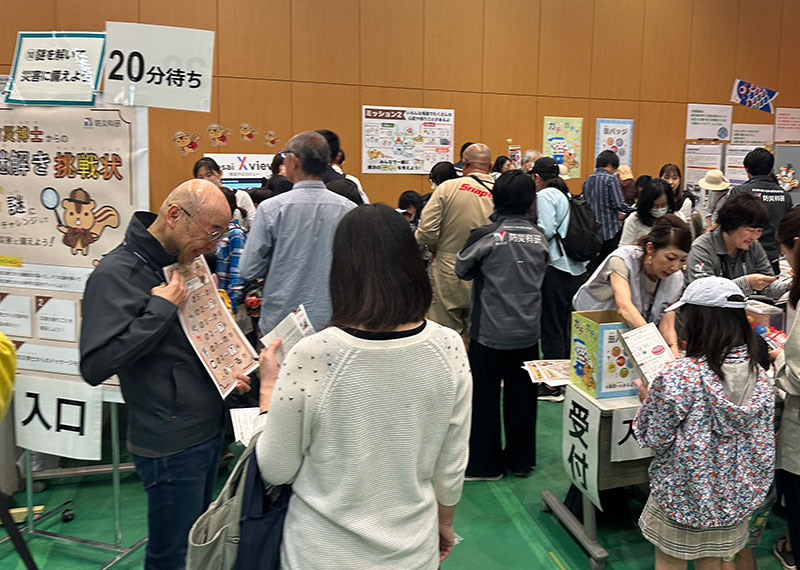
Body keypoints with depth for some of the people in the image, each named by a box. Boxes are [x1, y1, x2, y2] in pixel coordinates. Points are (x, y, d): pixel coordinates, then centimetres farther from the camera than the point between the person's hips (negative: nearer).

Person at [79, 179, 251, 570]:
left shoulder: (182, 263, 8)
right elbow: (95, 365, -27)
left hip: (209, 431, 8)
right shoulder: (116, 273, -18)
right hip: (171, 445, -8)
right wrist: (162, 308, -24)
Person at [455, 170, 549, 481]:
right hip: (527, 332, 4)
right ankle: (521, 460, 29)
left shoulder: (486, 235, -15)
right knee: (521, 396, 15)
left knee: (484, 397, 9)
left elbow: (462, 269, -3)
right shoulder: (539, 237, -2)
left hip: (489, 330, -4)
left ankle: (485, 464, 19)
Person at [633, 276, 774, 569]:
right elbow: (763, 441, 2)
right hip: (734, 499, 5)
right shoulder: (758, 375, -8)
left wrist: (648, 400, -1)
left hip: (681, 496, -5)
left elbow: (655, 439, -16)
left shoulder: (678, 376, -26)